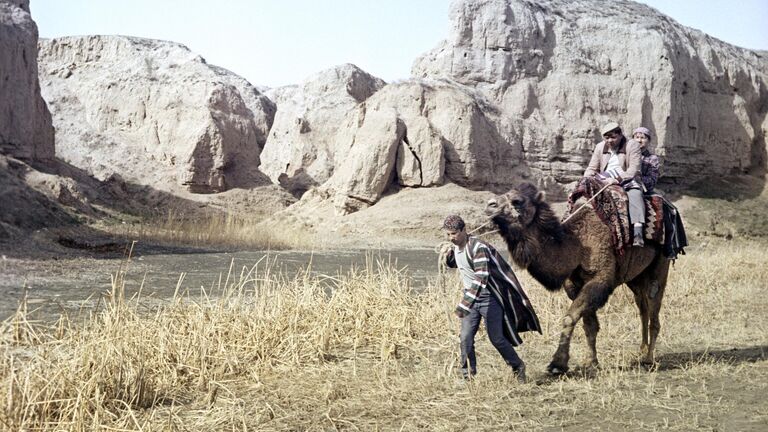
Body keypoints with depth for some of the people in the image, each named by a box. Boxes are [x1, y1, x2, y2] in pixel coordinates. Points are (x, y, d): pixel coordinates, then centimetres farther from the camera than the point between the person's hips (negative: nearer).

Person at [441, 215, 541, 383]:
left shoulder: (478, 248, -25)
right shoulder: (455, 247, 2)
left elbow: (481, 279, -34)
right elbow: (453, 264, 26)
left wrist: (465, 304, -39)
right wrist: (448, 256, 0)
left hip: (489, 297, -7)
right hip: (470, 296, 7)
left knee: (496, 338, 0)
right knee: (465, 337, -2)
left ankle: (518, 367, 23)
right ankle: (468, 376, 7)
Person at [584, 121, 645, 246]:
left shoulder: (632, 145, -1)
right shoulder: (600, 147, 14)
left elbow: (634, 170, -12)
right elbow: (591, 169, 15)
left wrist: (618, 179, -26)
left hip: (627, 181, -5)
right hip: (604, 183, 5)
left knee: (635, 194, -35)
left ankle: (637, 233, -48)